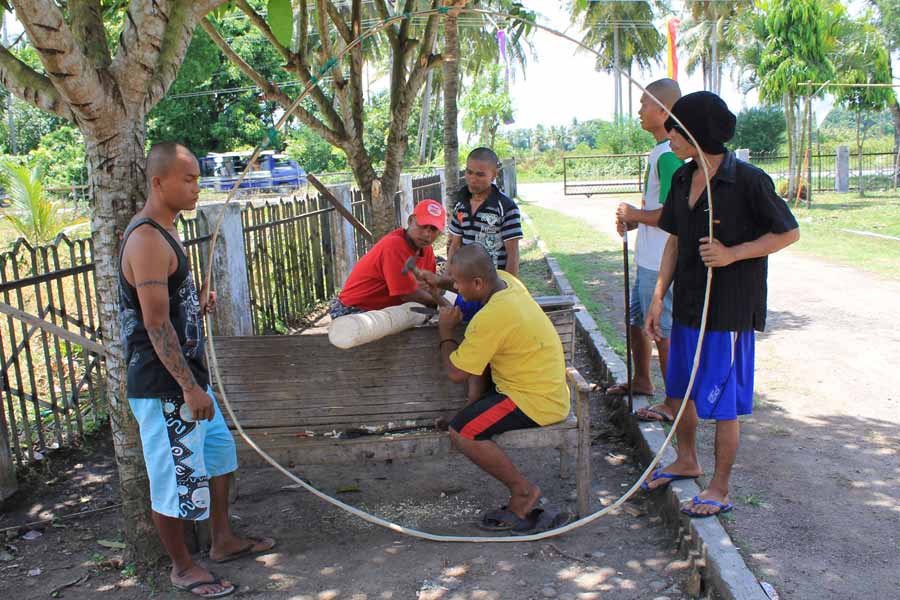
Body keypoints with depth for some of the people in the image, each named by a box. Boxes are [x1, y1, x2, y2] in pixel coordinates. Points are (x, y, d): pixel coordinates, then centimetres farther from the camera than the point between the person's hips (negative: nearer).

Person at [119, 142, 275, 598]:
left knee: (217, 452, 22)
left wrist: (197, 304, 7)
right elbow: (156, 323, -25)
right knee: (175, 475, 4)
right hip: (163, 385, -11)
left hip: (186, 375, 11)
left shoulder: (163, 231, 10)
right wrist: (189, 388, -24)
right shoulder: (147, 239, -22)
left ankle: (223, 541, 38)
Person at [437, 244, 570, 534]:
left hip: (538, 401, -10)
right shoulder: (506, 280, 1)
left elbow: (456, 373, -16)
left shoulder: (491, 317, -26)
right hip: (547, 388, 10)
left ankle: (523, 491, 2)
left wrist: (445, 332, -2)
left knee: (461, 431, -17)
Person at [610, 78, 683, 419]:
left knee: (664, 331, -1)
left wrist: (634, 214, -13)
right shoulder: (660, 152, 13)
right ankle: (641, 380, 40)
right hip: (649, 259, 10)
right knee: (636, 321, 22)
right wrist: (633, 221, 10)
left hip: (661, 263, -10)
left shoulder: (668, 155, -20)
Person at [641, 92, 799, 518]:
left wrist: (731, 254, -20)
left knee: (723, 403, 4)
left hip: (729, 310, -7)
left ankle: (720, 489, 21)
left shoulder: (747, 180, -15)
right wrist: (658, 296, 8)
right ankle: (686, 461, 42)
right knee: (678, 392, 19)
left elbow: (789, 233, -8)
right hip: (688, 305, 7)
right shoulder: (683, 179, 5)